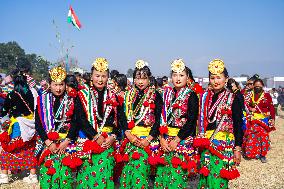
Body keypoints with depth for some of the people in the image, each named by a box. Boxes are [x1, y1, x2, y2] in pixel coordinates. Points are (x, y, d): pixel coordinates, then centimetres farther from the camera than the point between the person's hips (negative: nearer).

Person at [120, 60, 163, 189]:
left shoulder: (156, 96, 2)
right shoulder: (128, 95, 12)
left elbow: (158, 120, -4)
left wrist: (148, 139, -12)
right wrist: (129, 134, -7)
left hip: (149, 138, -3)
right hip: (131, 137, 3)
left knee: (141, 170, -10)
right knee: (127, 169, 1)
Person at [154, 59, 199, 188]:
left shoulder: (191, 96, -4)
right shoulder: (167, 95, 11)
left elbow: (191, 121, -11)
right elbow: (162, 118, 8)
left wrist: (176, 140, -14)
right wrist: (162, 138, -4)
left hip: (183, 140, -5)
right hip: (166, 139, 5)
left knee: (176, 177, -3)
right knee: (162, 174, 7)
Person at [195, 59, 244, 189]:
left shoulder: (233, 99, -3)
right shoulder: (204, 97, 9)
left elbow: (238, 126, -4)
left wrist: (238, 149, -7)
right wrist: (199, 142, 11)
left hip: (224, 144, -4)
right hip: (206, 144, 4)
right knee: (205, 178, 9)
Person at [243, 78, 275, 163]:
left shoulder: (267, 95, 0)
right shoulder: (250, 95, 4)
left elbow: (271, 108, -1)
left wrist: (272, 119, -6)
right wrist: (250, 109, -10)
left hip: (264, 119, -1)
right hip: (253, 119, 1)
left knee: (264, 136, -3)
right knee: (252, 137, 1)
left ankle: (262, 155, 11)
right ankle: (254, 153, 17)